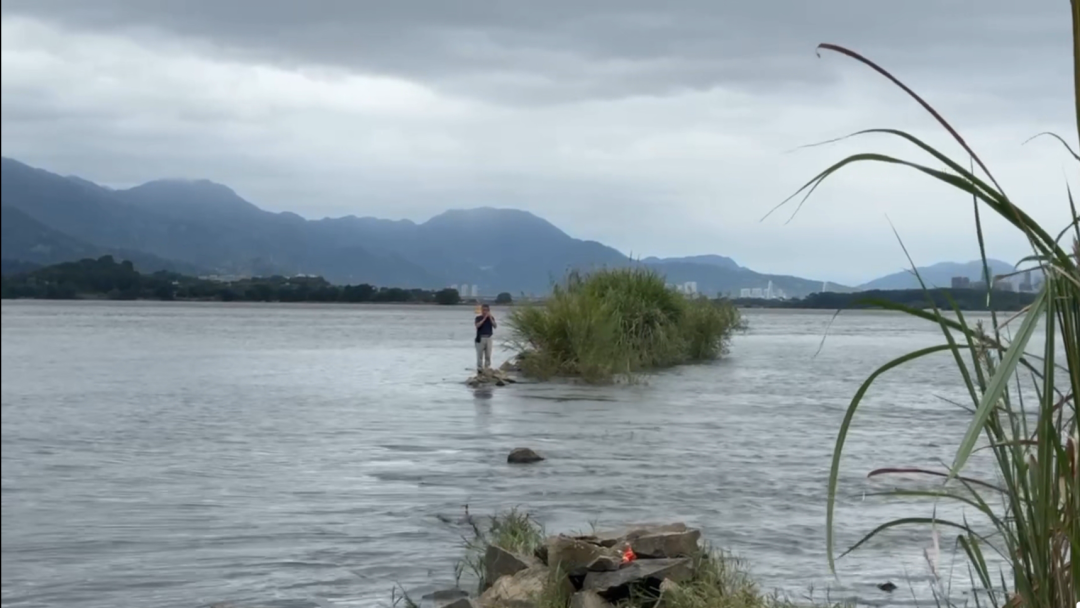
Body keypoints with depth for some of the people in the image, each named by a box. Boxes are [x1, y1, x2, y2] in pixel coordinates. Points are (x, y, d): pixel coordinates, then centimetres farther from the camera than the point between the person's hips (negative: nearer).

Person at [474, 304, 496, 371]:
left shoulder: (491, 318, 9)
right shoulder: (478, 318, 0)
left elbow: (495, 326, -6)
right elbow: (478, 325, -18)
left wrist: (490, 318, -13)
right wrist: (484, 318, -19)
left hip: (488, 338, 3)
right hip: (480, 338, -3)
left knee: (488, 355, 3)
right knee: (480, 355, -2)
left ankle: (487, 368, 9)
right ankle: (479, 368, 2)